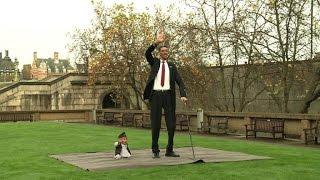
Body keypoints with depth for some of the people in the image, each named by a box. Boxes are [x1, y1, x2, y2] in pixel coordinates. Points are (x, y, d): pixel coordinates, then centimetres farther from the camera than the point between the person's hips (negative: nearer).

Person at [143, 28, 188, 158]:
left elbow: (179, 81, 7)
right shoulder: (154, 62, 10)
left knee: (171, 124, 1)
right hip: (156, 95, -2)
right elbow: (147, 53, -10)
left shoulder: (172, 66, 14)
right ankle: (155, 151, 9)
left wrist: (183, 95, -9)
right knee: (155, 124, 0)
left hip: (168, 95, 2)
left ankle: (169, 150, 12)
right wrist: (157, 42, -24)